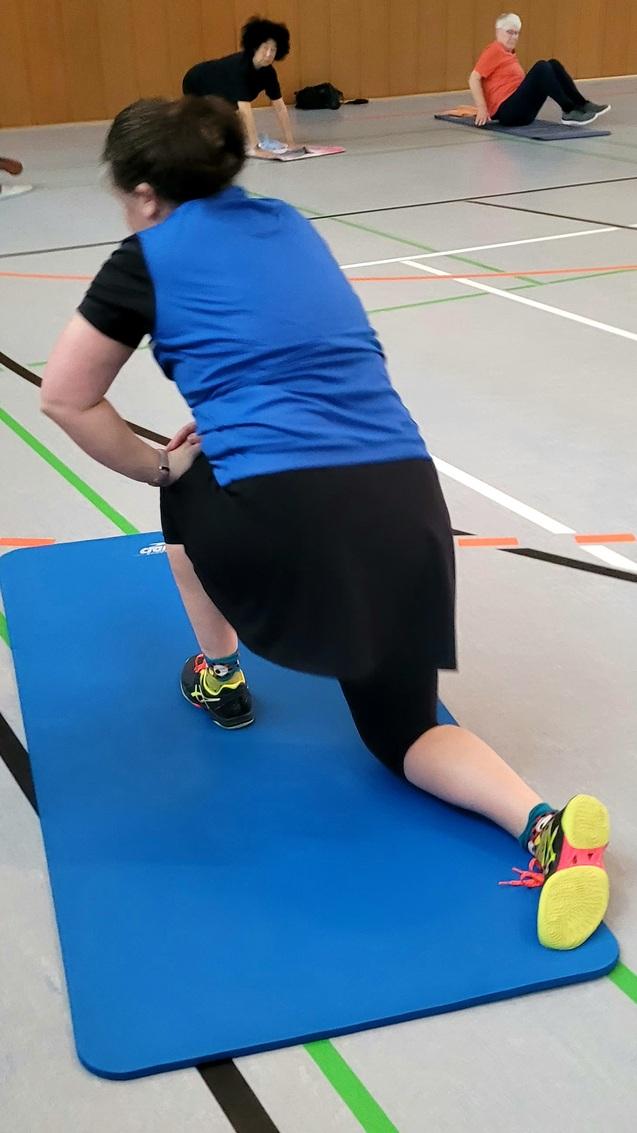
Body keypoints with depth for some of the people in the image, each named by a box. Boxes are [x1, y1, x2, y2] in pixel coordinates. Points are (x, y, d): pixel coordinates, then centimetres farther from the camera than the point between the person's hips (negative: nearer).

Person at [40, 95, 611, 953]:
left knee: (188, 484, 33)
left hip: (280, 519, -5)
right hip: (407, 505, 5)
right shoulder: (289, 225, 24)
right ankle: (544, 824, -7)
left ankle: (219, 675, 39)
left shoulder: (151, 256, 7)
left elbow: (66, 400, 13)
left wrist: (159, 466, 24)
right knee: (403, 732, 19)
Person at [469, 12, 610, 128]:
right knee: (541, 67, -23)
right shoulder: (494, 51, -6)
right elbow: (474, 79, -15)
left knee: (553, 65, 6)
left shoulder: (509, 53, 21)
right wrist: (482, 108, -22)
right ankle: (569, 112, -22)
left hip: (520, 111, 10)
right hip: (508, 111, -10)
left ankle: (582, 105, -2)